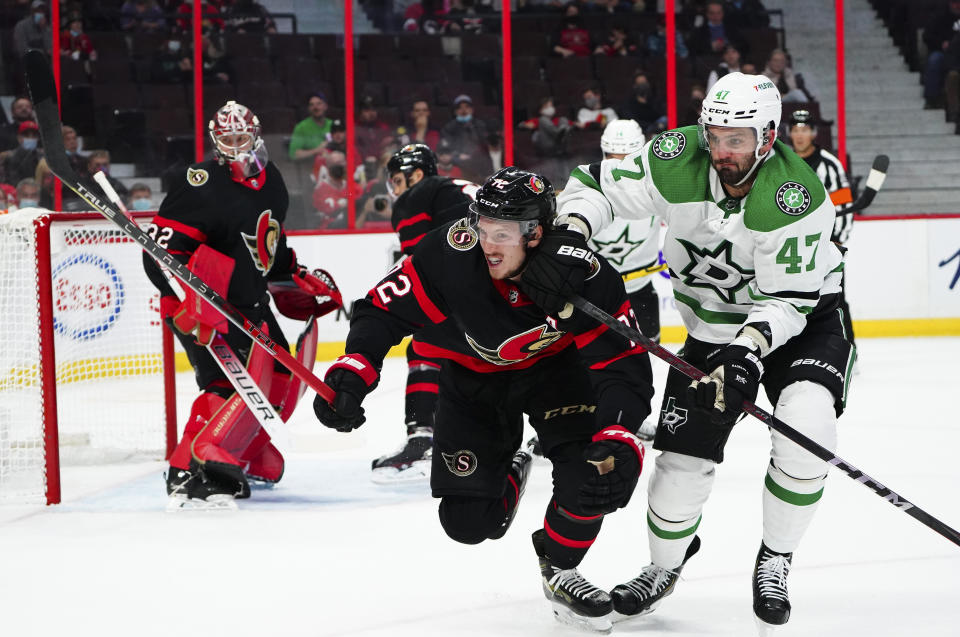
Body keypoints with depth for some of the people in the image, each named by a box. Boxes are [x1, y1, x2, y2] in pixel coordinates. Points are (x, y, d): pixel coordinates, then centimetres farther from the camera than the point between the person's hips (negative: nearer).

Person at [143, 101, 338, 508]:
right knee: (233, 381, -23)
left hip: (247, 299, 9)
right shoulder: (202, 186, -18)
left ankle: (253, 459, 34)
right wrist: (187, 306, -30)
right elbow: (161, 250, -21)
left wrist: (301, 278, 22)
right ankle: (187, 474, -26)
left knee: (279, 375, 17)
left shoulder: (271, 182, 9)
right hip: (202, 304, -9)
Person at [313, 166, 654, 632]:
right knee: (468, 522, -5)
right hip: (472, 373, 1)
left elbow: (623, 365, -32)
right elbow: (382, 310, -22)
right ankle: (506, 474, 34)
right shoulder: (450, 255, -33)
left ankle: (559, 568, 5)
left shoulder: (586, 276, -33)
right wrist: (350, 376, -37)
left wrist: (618, 441, -47)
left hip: (554, 364, -1)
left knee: (594, 469, -26)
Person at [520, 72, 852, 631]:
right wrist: (567, 238, -25)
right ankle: (664, 568, 28)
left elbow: (787, 301, -27)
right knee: (683, 451, -2)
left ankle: (774, 563, -5)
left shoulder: (796, 197, -30)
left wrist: (747, 353, -41)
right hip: (715, 326, 3)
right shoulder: (678, 161, -20)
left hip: (805, 317, -3)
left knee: (806, 427, -28)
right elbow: (597, 185, -8)